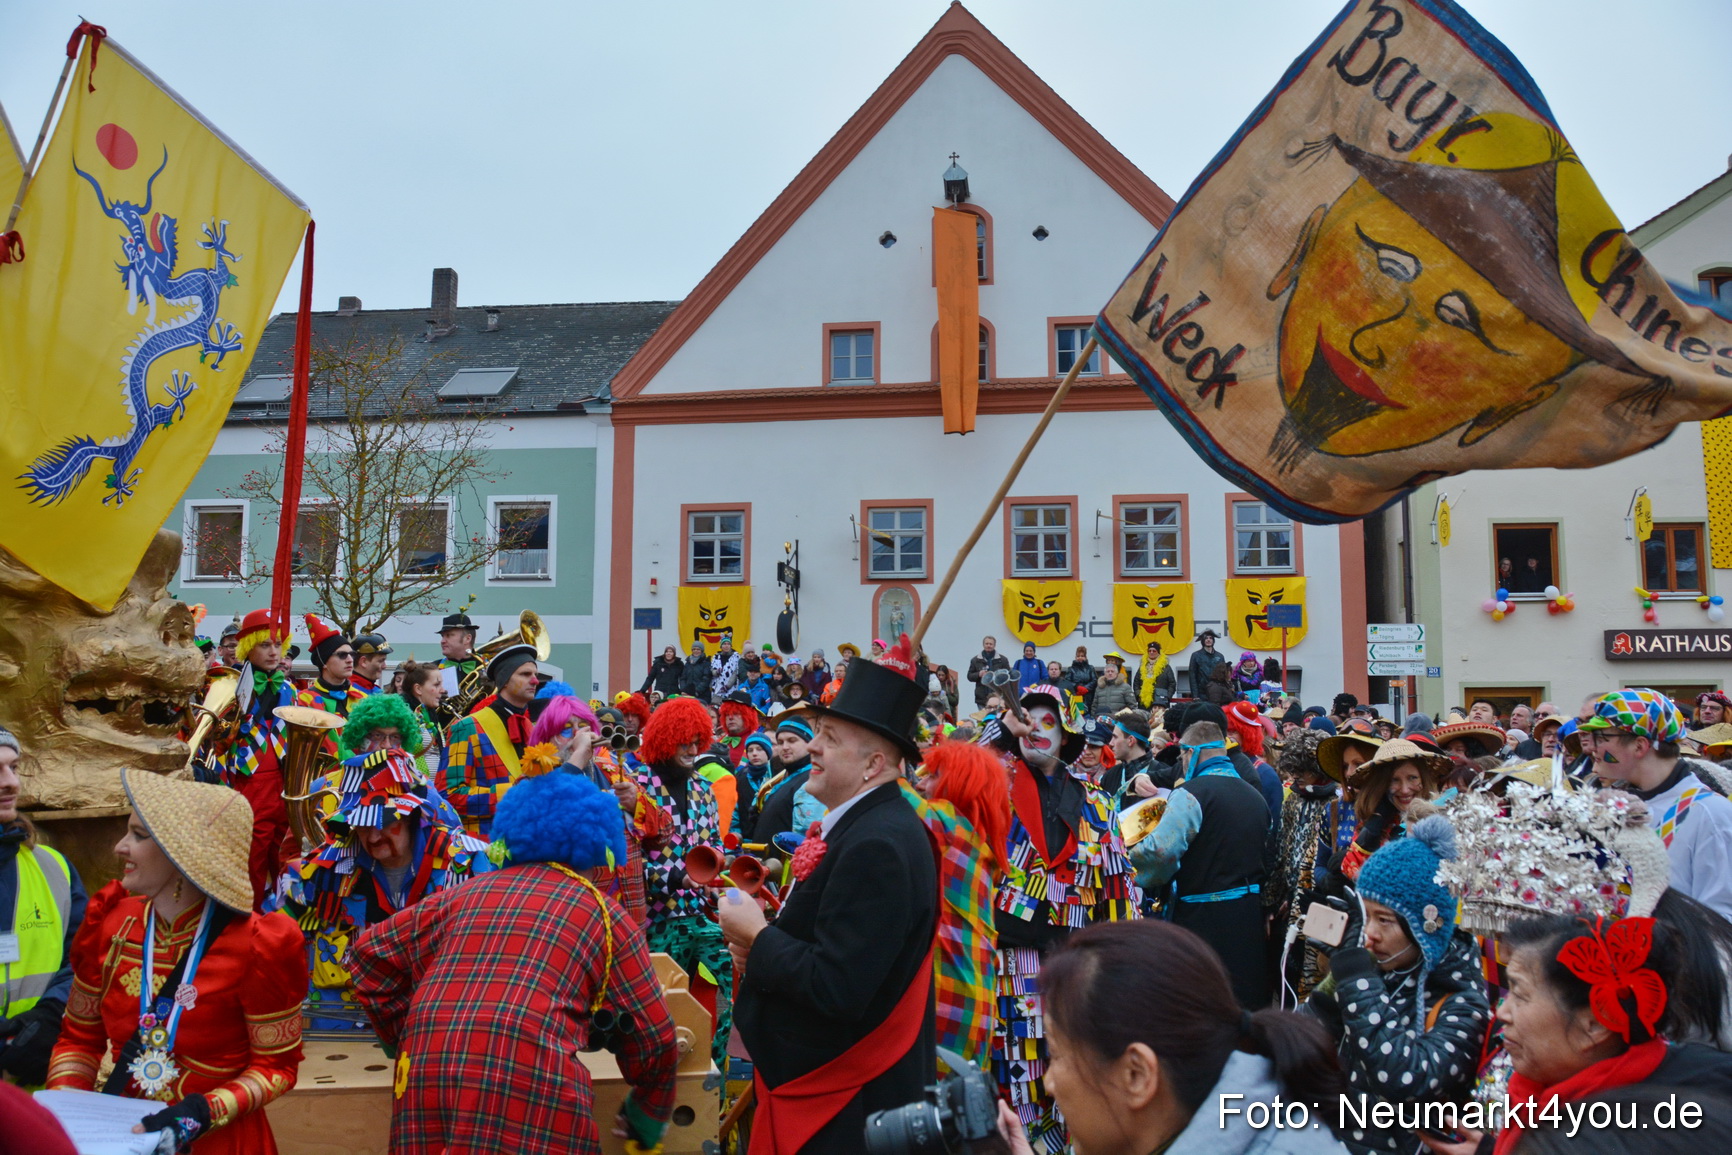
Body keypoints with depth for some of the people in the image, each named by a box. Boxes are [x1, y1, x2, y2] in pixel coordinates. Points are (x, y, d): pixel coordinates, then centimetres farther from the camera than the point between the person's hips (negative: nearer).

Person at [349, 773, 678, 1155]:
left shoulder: (469, 892, 24)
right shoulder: (602, 911, 14)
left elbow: (370, 954, 26)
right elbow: (652, 1036, 16)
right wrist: (648, 1120, 30)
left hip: (424, 1069, 4)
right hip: (528, 1074, -4)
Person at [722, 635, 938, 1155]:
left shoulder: (879, 844, -25)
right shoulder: (859, 824, 5)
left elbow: (837, 989, -29)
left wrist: (757, 937, -16)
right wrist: (764, 944, -3)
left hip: (846, 1107, -9)